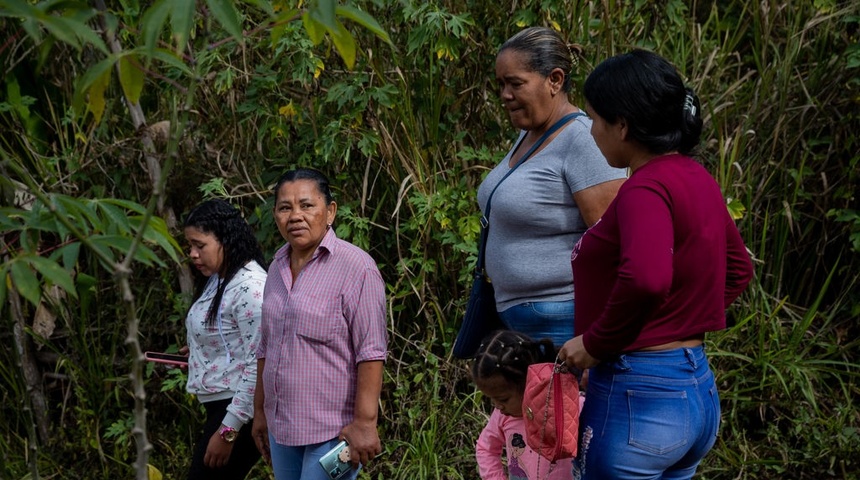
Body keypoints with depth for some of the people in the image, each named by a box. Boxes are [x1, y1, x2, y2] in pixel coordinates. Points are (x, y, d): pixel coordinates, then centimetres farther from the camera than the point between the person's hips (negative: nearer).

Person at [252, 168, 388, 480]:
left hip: (333, 430, -7)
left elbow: (371, 352, -16)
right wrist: (260, 411, 19)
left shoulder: (355, 267, -12)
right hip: (281, 427, 7)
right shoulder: (278, 266, 11)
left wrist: (364, 422, -21)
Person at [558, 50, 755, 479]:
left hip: (639, 399, -9)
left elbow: (645, 279, -36)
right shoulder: (697, 178, 9)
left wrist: (595, 343, -22)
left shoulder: (646, 190, -18)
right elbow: (738, 268, 23)